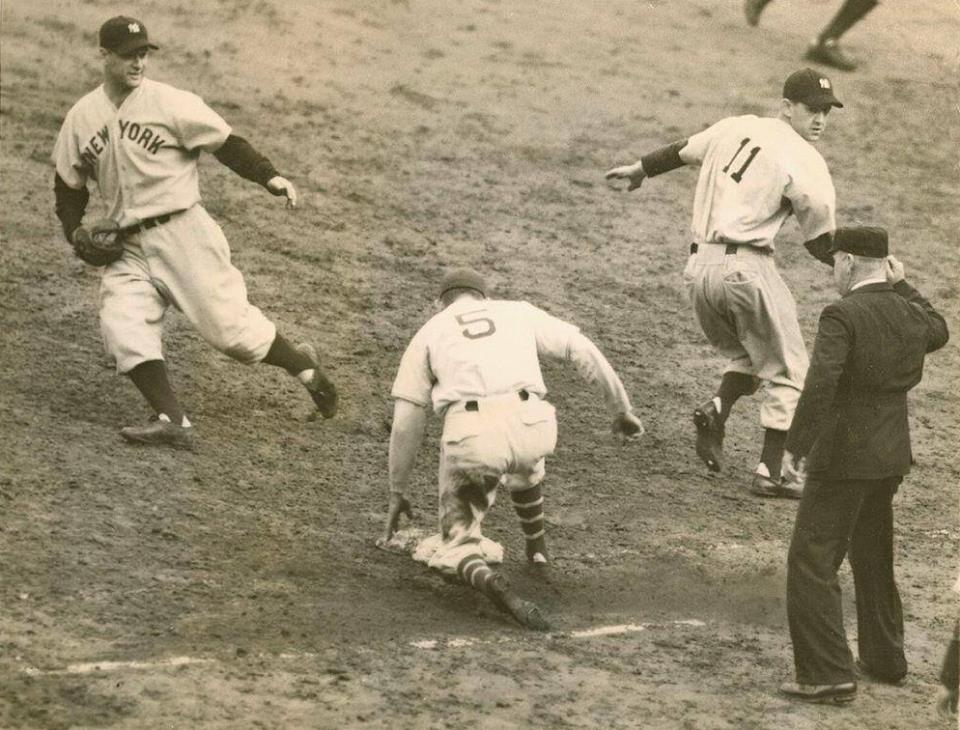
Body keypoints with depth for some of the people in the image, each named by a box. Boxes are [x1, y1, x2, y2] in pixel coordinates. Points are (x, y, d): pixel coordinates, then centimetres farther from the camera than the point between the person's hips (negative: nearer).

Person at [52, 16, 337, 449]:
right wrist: (75, 230, 1)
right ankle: (172, 421, -19)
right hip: (129, 247, 4)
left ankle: (300, 365, 21)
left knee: (227, 324, -6)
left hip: (182, 231, -4)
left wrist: (269, 177, -22)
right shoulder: (81, 117, 8)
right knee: (121, 327, -17)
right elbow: (68, 185, 18)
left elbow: (225, 142, -8)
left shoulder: (169, 103, -6)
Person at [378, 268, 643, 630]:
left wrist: (397, 494, 26)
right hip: (535, 427, 2)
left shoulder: (428, 333, 24)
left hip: (470, 437, -2)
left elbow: (405, 424, 20)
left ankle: (488, 581, -20)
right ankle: (537, 547, 43)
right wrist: (621, 410, 27)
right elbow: (585, 351, 20)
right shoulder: (519, 312, 27)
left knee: (455, 547, 11)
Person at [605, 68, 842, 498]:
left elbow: (680, 152, 28)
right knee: (787, 371, 5)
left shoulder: (736, 128, 11)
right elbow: (821, 245, -8)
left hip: (698, 267, 7)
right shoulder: (806, 163, -7)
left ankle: (716, 410, -2)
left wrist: (639, 169, 44)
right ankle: (769, 473, -2)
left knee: (745, 355, 26)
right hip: (744, 267, -7)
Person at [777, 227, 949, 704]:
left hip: (842, 459, -8)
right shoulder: (909, 314, 4)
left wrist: (795, 446, -20)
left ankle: (828, 674, -9)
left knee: (811, 563, -3)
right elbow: (938, 333, 29)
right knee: (873, 559, 23)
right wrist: (902, 287, 23)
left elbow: (820, 385, -27)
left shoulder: (842, 315, -18)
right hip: (890, 456, 8)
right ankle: (884, 659, 33)